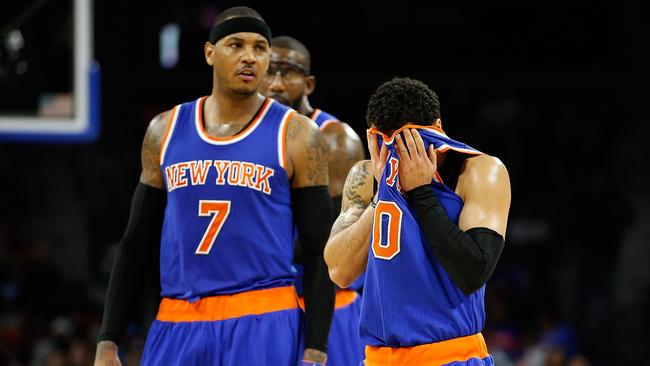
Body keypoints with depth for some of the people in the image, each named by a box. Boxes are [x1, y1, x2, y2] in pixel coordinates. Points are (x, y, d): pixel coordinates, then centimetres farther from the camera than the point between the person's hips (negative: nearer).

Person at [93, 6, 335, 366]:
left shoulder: (295, 135, 0)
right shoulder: (166, 130, 10)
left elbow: (319, 253, -1)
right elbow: (136, 243, 14)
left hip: (263, 326, -3)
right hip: (176, 325, 3)